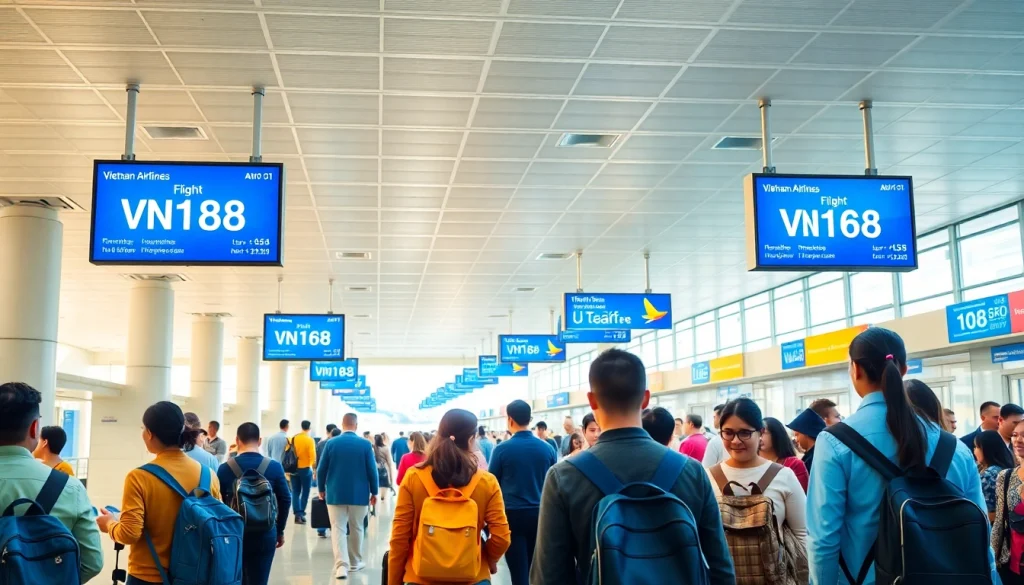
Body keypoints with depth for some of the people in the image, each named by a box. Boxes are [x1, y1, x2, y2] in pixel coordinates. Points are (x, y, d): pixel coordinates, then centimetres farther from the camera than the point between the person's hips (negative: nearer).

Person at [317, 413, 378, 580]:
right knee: (357, 529, 15)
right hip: (359, 495, 0)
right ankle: (355, 563, 26)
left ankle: (341, 565, -11)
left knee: (337, 529, 2)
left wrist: (322, 489, 16)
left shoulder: (331, 443, -5)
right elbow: (372, 470, -5)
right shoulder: (365, 445, -8)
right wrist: (374, 492, 7)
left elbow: (321, 470, 0)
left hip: (335, 494, 0)